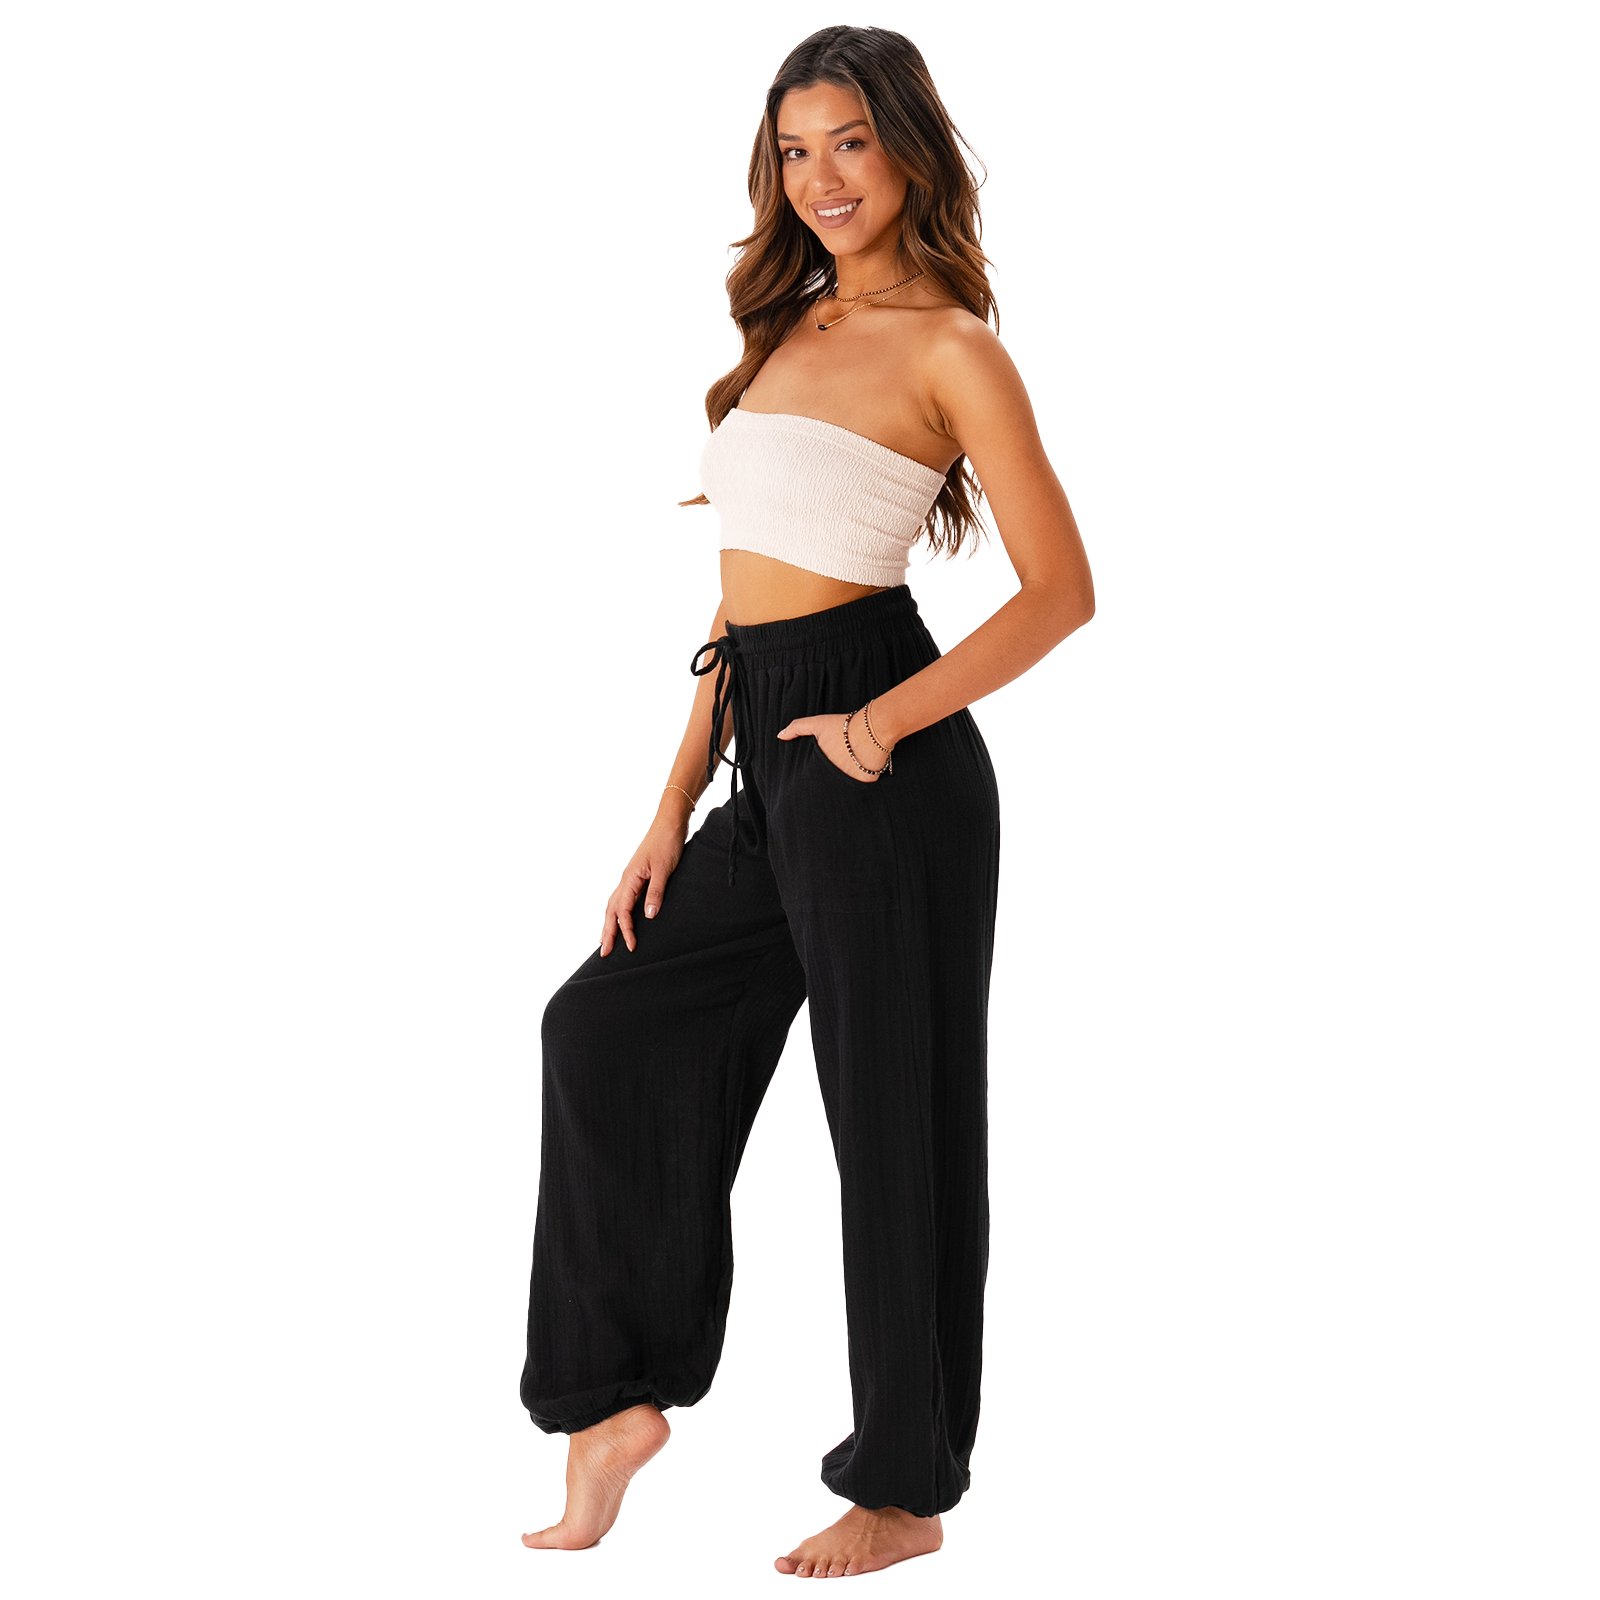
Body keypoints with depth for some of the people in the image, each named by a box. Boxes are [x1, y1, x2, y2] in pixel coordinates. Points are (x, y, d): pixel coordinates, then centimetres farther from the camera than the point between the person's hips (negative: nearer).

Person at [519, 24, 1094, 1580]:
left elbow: (1061, 589, -10)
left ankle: (906, 1487, 16)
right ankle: (617, 1397, 17)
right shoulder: (789, 328, 16)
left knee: (892, 1114, 2)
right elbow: (744, 592, 15)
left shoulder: (948, 347, -6)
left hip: (876, 766, -8)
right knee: (608, 1022, 7)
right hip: (767, 766, 8)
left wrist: (890, 718, -18)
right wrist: (672, 813, 11)